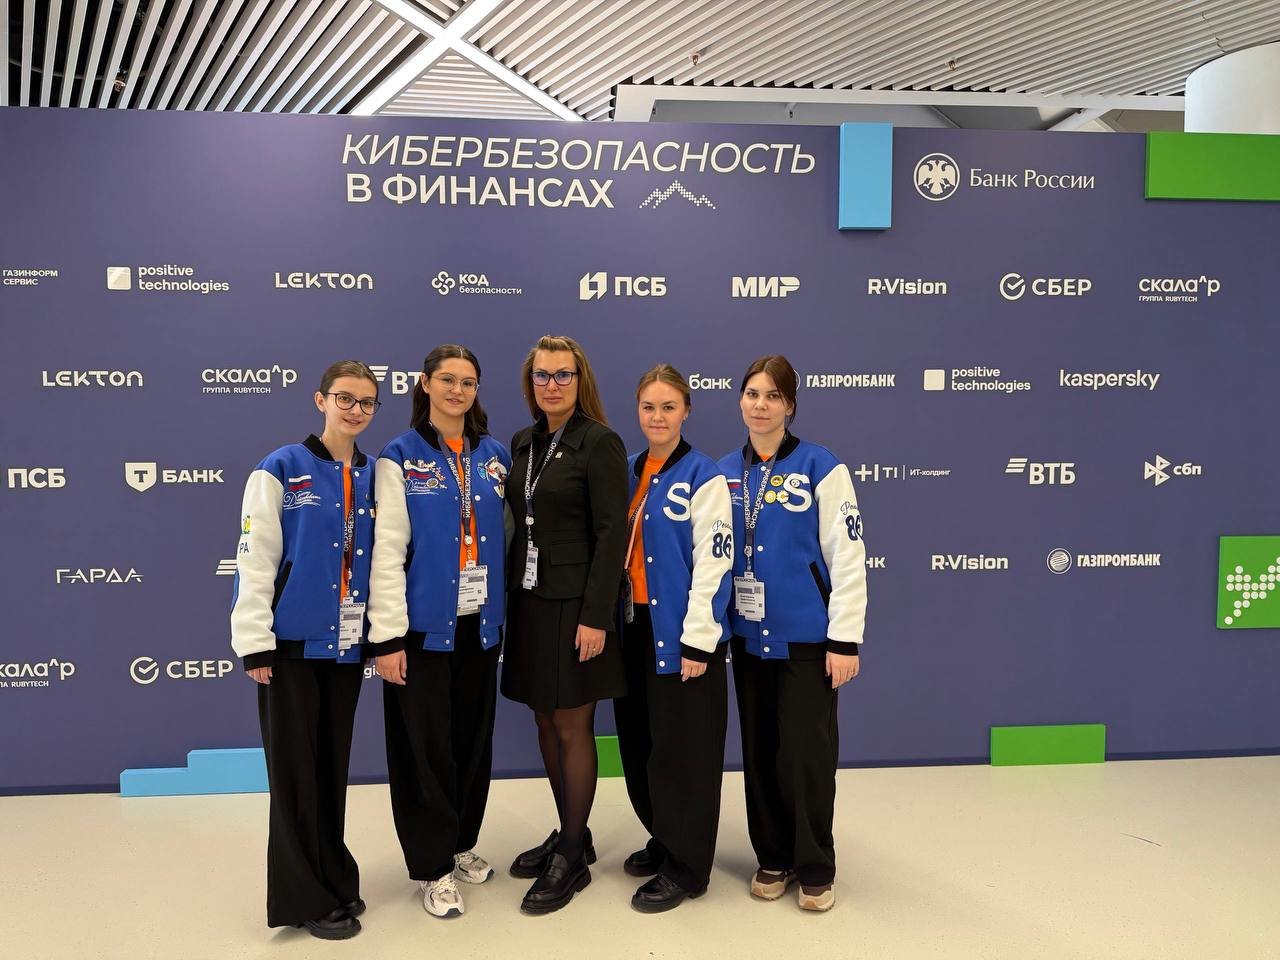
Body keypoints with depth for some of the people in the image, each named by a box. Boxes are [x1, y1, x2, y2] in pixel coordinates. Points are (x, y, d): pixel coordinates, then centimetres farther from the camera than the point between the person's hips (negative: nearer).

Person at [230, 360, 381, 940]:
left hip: (346, 645, 4)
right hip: (293, 643, -4)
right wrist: (255, 643, -12)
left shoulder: (373, 477, 8)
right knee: (296, 769, 3)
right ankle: (308, 897, 15)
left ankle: (334, 880, 28)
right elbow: (255, 561, -9)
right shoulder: (281, 470, -7)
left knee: (333, 766, 14)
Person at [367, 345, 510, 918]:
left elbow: (502, 536, 12)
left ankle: (462, 845, 32)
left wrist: (503, 612, 7)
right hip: (424, 625, -4)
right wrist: (387, 635, -14)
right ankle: (433, 867, 17)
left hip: (479, 623, 4)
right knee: (426, 746, 3)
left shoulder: (493, 455, 8)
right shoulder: (401, 457, -6)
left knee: (473, 739, 14)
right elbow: (387, 549, -10)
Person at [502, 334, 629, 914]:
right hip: (529, 598, 7)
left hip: (574, 601, -7)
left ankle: (572, 859, 13)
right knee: (546, 720, 13)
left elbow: (611, 533, -15)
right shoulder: (523, 442, 11)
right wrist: (511, 594, 10)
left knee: (572, 726, 1)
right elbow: (520, 523, 13)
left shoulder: (599, 442, -10)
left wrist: (595, 616, -19)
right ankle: (571, 835, 29)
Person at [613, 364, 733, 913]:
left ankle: (686, 867, 15)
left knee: (682, 749, 1)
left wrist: (697, 640, -18)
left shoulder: (703, 477, -9)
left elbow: (713, 561, -15)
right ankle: (663, 840, 33)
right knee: (638, 744, 14)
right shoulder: (630, 473, 10)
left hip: (680, 632, -7)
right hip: (634, 627, 7)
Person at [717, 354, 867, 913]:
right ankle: (773, 859, 28)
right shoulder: (725, 473, 6)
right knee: (759, 753, 12)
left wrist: (844, 639, -12)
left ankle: (815, 869, 20)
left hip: (805, 639, -4)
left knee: (805, 753, 3)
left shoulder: (821, 469, -8)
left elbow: (848, 559, -9)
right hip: (748, 638, 4)